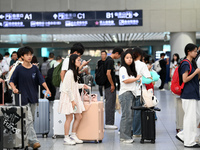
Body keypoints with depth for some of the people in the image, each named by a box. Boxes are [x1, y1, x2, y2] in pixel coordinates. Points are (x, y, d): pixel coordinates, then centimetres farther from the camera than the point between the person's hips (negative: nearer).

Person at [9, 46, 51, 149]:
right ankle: (33, 141, -12)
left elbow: (41, 80, 6)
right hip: (24, 98, -4)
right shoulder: (19, 69, -3)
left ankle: (27, 139, 24)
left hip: (33, 98, 5)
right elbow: (12, 81, 0)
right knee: (28, 120, -10)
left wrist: (47, 89, -8)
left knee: (30, 120, 12)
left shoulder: (34, 68, 8)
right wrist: (14, 88, -20)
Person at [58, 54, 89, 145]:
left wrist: (82, 86, 15)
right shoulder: (69, 73, -17)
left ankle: (73, 136, 19)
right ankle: (66, 138, 4)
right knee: (69, 117, -5)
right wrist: (72, 100, -19)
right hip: (68, 97, -9)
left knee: (78, 117, 8)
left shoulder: (75, 72, 13)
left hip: (74, 97, 9)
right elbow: (68, 88, -19)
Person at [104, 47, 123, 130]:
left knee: (109, 104, 13)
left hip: (108, 86, 10)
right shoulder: (110, 60, -16)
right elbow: (108, 73, -22)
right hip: (110, 86, -10)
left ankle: (109, 123, 18)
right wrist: (112, 85, -16)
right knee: (110, 104, -5)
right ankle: (109, 124, -1)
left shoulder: (108, 59, 15)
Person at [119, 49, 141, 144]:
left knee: (130, 116, 7)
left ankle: (127, 136, 12)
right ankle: (124, 137, -7)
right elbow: (125, 80, -16)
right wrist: (136, 78, -6)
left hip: (132, 93, 9)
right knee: (126, 116, -10)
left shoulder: (131, 69, 22)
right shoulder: (123, 69, -5)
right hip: (125, 93, -9)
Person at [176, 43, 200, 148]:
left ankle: (182, 135, 19)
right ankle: (189, 142, 3)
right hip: (188, 95, -10)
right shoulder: (186, 64, -13)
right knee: (190, 117, -4)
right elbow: (185, 79, -18)